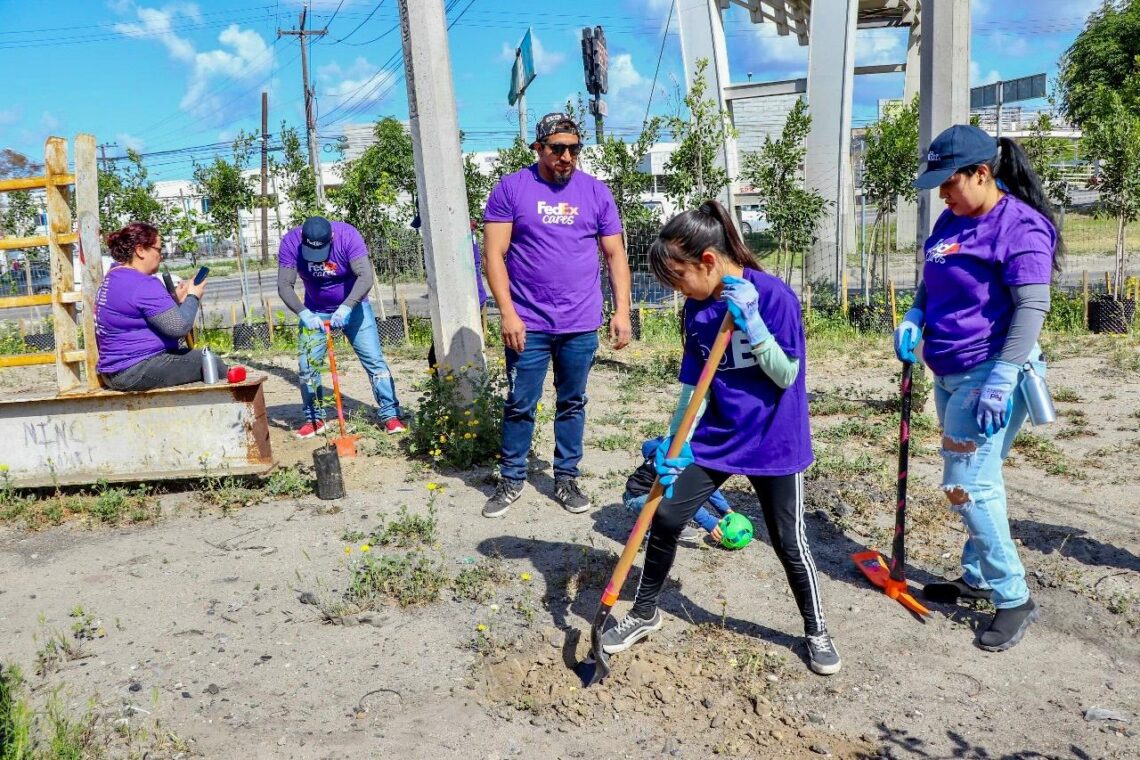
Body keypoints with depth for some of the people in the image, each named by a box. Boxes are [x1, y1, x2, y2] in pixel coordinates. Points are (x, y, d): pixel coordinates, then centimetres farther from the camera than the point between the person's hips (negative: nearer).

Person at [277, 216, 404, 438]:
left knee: (374, 359, -8)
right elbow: (284, 286, -20)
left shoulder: (347, 235, -25)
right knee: (307, 365, -1)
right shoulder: (290, 242, -19)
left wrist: (346, 308, -43)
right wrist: (304, 313, -36)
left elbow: (366, 276, -32)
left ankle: (390, 414, -3)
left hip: (352, 307, -2)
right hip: (314, 312, 2)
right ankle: (314, 418, 14)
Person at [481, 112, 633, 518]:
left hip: (581, 325, 2)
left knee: (572, 404, 11)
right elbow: (494, 254, -4)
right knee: (520, 405, 5)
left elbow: (615, 255, 8)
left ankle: (566, 478, 25)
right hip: (527, 324, -2)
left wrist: (622, 310, 0)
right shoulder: (510, 188, -1)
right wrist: (508, 313, -12)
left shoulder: (596, 192, 6)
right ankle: (511, 480, 21)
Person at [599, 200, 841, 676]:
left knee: (789, 542, 6)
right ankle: (644, 614, 24)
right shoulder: (697, 309, -1)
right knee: (665, 518, 2)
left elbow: (786, 374, -17)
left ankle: (816, 631, 31)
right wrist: (674, 444, -7)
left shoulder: (774, 295, -17)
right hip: (716, 439, 5)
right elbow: (695, 384, 2)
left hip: (773, 443, -4)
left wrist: (750, 321, -27)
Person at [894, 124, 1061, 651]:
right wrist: (914, 318, 1)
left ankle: (1015, 599, 5)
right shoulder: (950, 221, 11)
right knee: (973, 482, 16)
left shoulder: (1020, 226, -14)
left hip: (989, 376, -8)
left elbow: (1032, 307, -20)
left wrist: (1001, 380, -25)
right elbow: (931, 284, 22)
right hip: (949, 375, 9)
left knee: (966, 484, -9)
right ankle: (978, 578, 29)